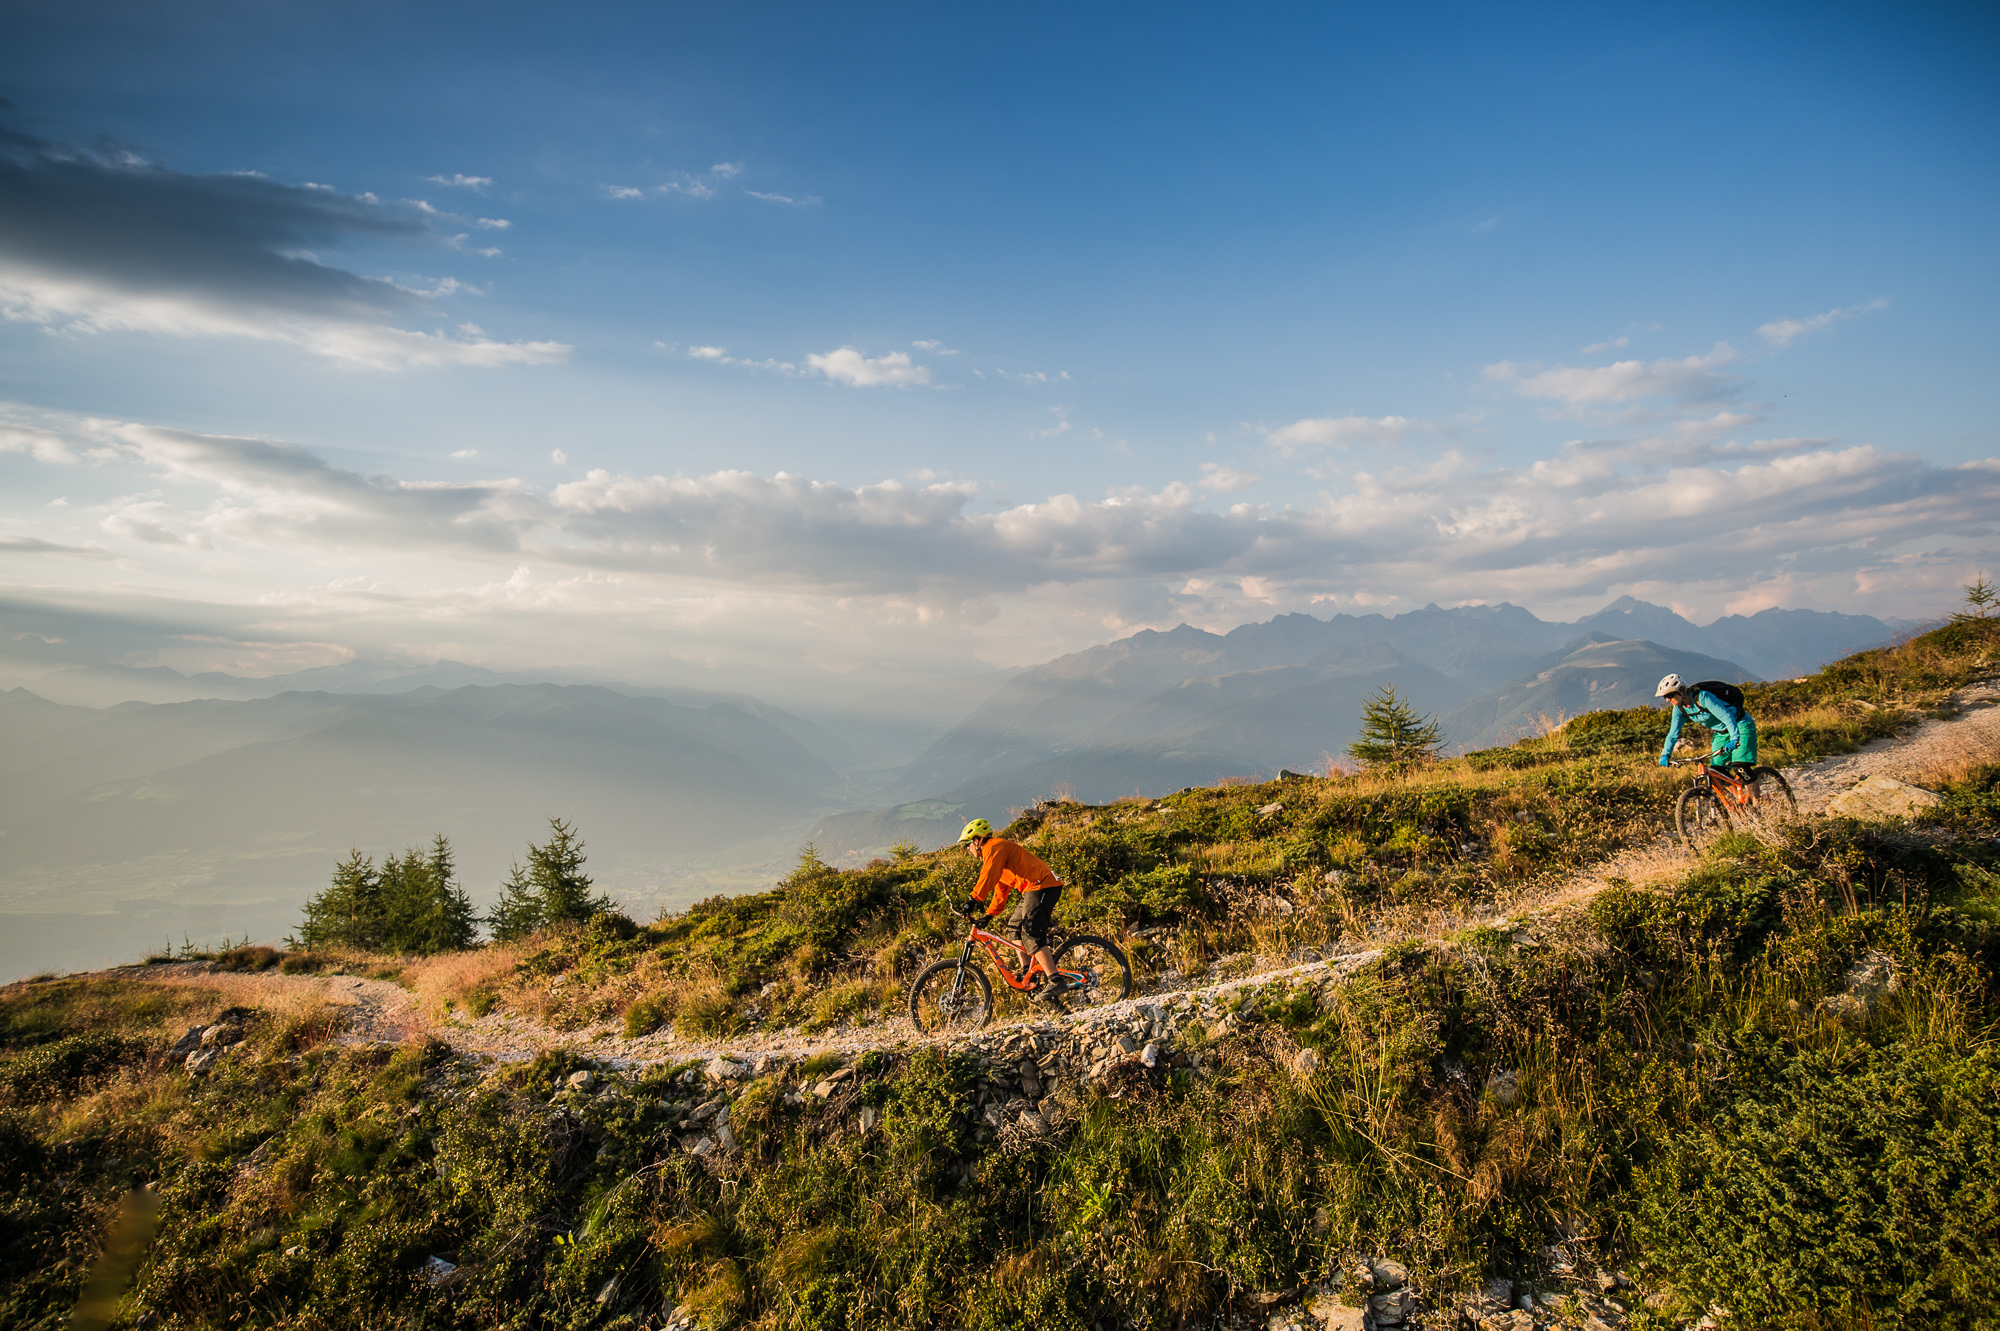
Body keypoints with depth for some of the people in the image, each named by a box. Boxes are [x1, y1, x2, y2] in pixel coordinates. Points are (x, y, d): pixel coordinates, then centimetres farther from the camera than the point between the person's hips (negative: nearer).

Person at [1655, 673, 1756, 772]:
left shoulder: (1703, 697, -29)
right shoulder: (1679, 709, -9)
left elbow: (1726, 717, -35)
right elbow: (1673, 733, -6)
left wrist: (1734, 739, -48)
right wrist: (1665, 754, -19)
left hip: (1739, 725, -7)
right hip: (1721, 732, 7)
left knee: (1740, 767, -21)